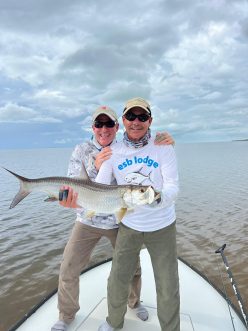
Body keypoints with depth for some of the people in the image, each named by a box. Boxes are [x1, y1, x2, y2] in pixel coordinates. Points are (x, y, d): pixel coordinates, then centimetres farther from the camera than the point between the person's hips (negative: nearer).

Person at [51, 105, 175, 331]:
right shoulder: (81, 151, -6)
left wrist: (165, 144, -24)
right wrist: (95, 166, -30)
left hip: (120, 221, 1)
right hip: (88, 221, 0)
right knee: (68, 271, 4)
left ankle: (134, 302, 47)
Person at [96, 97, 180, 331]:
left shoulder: (163, 148, -11)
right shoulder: (113, 153, -6)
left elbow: (173, 188, -19)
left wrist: (157, 197, -41)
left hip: (162, 228, -1)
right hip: (129, 226, 2)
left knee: (168, 289, 7)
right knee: (117, 282, 13)